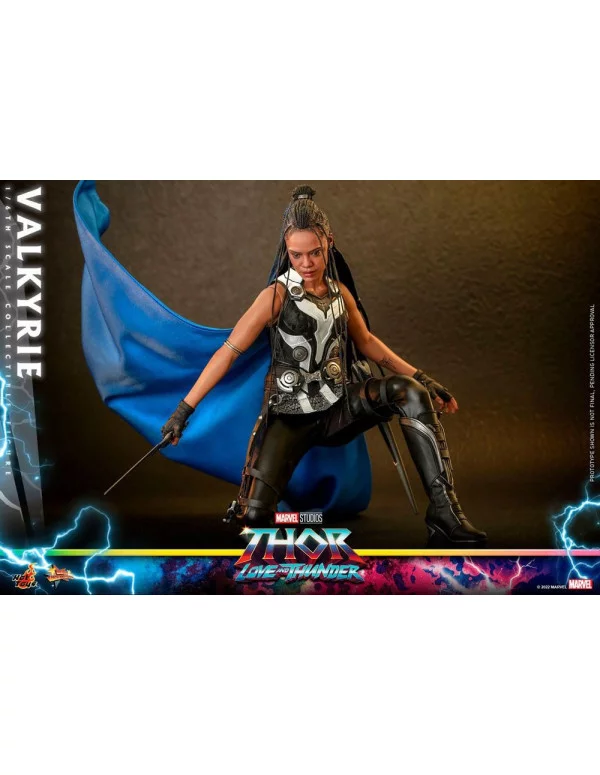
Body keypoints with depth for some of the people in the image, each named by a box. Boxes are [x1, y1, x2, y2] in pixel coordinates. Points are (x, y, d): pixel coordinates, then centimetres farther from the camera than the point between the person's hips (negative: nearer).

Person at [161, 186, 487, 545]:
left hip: (343, 401, 4)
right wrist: (186, 408, -15)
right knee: (255, 513, -21)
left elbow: (367, 342, 20)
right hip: (292, 413, -4)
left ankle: (444, 511, -25)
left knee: (409, 392, -24)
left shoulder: (340, 291, 8)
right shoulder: (277, 296, -8)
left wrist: (423, 379, 14)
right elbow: (229, 351, -11)